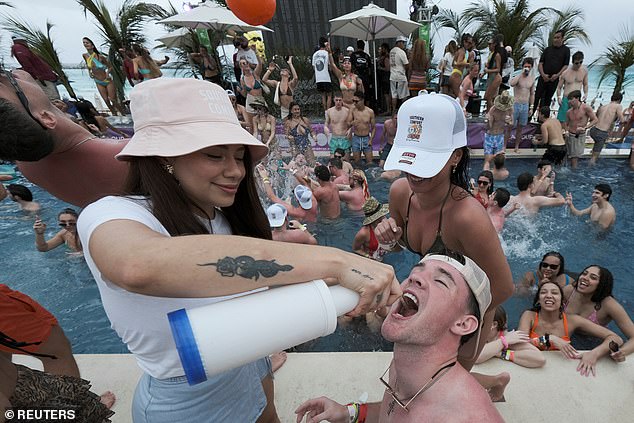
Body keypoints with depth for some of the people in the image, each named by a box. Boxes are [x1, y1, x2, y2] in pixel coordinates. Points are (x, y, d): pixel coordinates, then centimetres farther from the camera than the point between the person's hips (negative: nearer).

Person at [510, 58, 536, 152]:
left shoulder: (532, 79, 10)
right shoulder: (518, 76, -4)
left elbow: (532, 94, 15)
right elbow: (512, 84, -29)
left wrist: (531, 107, 11)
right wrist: (522, 73, -22)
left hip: (525, 106, 4)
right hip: (515, 104, -4)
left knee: (520, 128, 10)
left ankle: (517, 147, 18)